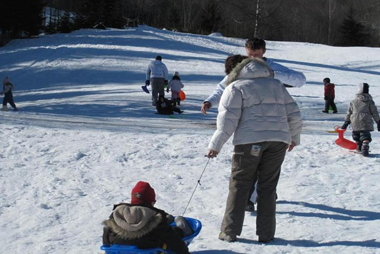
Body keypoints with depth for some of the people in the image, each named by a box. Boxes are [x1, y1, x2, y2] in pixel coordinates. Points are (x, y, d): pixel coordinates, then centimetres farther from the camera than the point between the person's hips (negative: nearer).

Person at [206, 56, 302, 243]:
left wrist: (215, 145, -2)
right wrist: (294, 137, 30)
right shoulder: (276, 85, 19)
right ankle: (266, 234, 9)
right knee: (268, 187, 10)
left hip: (250, 140, -4)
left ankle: (230, 231, 6)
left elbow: (227, 119, -6)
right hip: (278, 140, 4)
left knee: (239, 186, 6)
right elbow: (294, 114, 17)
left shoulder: (236, 87, 5)